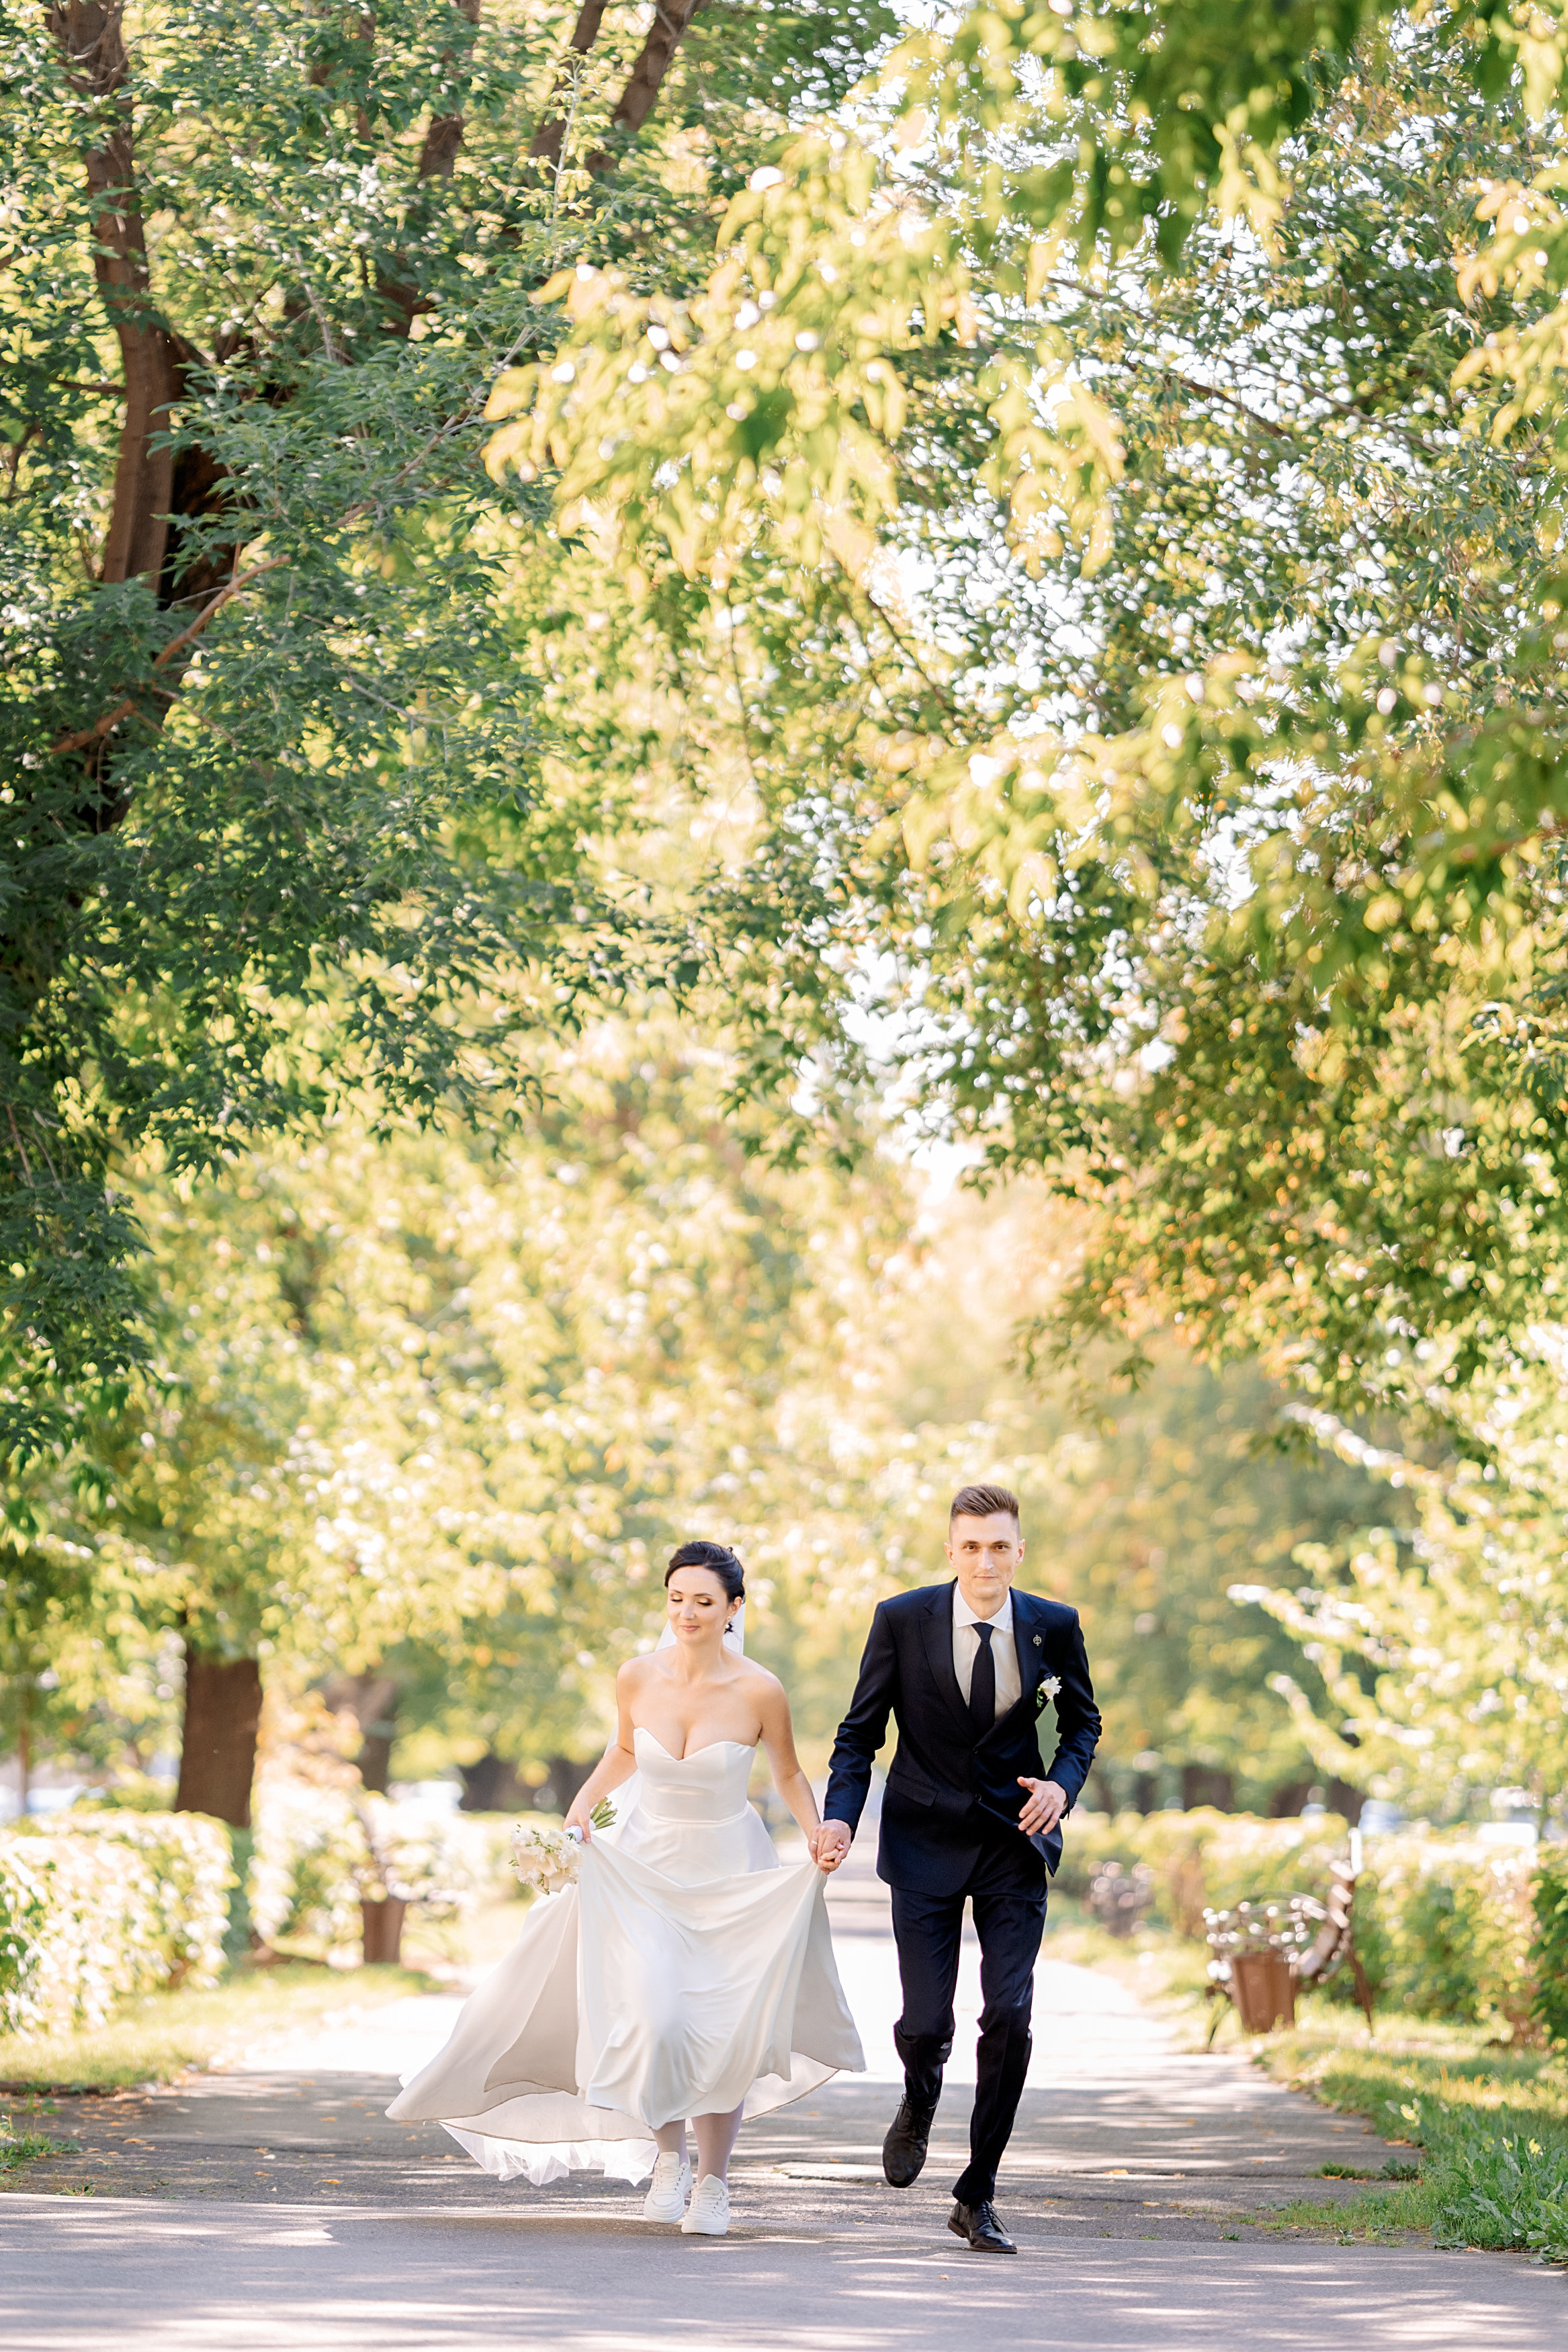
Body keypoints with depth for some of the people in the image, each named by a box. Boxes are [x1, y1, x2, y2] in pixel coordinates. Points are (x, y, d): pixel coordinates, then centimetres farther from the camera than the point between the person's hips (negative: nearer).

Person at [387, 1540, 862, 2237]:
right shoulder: (638, 1678, -9)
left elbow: (789, 1773, 1)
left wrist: (817, 1835, -14)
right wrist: (584, 1803, -3)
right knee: (651, 2020, -15)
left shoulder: (758, 1692, -15)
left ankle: (713, 2181, 24)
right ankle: (668, 2154, 12)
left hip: (730, 1877, -1)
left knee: (723, 2032, 2)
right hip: (644, 1867, 1)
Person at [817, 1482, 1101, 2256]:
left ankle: (977, 2197, 3)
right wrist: (840, 1815, -14)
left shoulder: (1052, 1626, -2)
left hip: (1014, 1844, 1)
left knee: (1009, 2014, -10)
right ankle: (920, 2103, 34)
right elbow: (861, 1730, 0)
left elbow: (1082, 1720, 13)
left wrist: (1063, 1783, -7)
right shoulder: (903, 1620, -6)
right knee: (926, 2023, -6)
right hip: (926, 1843, -1)